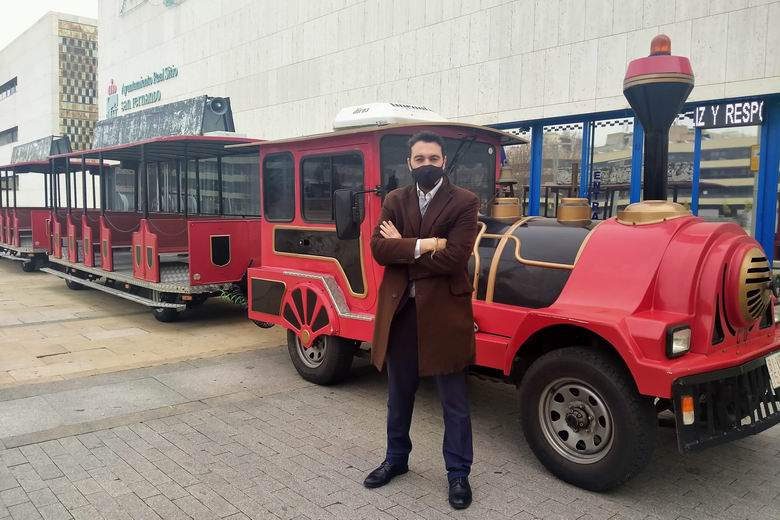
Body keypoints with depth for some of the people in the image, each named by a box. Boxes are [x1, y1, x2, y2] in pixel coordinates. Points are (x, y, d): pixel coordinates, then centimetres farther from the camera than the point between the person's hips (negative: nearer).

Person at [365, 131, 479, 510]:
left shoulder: (465, 203, -7)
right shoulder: (394, 201, 6)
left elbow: (453, 258, -19)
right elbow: (378, 248, -8)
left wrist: (402, 248, -11)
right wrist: (423, 245, -20)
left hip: (444, 311, -4)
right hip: (399, 310, 4)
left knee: (454, 400, 8)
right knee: (399, 394, 19)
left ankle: (458, 473, 24)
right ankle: (396, 458, 38)